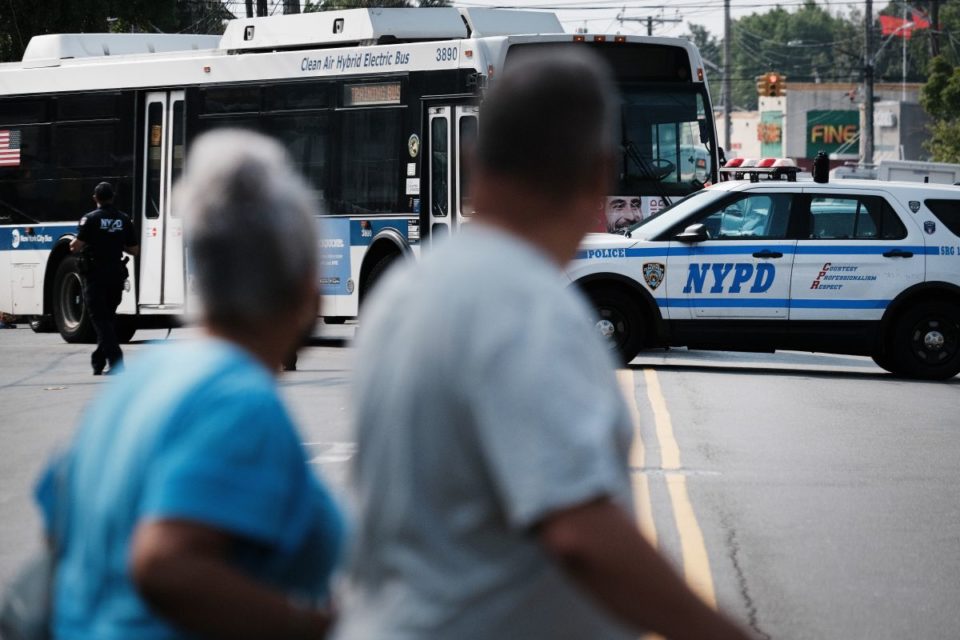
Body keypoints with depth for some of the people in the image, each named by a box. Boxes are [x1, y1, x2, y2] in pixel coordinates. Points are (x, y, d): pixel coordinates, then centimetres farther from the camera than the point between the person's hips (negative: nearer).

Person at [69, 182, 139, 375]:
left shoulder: (90, 219, -9)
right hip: (116, 274, 5)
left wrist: (74, 243, 8)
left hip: (95, 275, -5)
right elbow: (134, 250, 7)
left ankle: (116, 361, -14)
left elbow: (76, 247, -14)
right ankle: (99, 360, 24)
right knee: (109, 317, 17)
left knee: (100, 319, -3)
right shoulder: (124, 219, 4)